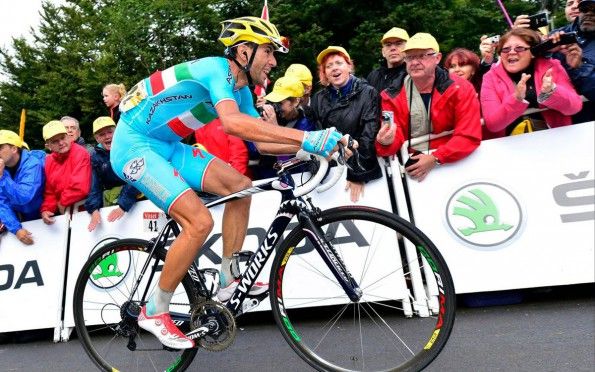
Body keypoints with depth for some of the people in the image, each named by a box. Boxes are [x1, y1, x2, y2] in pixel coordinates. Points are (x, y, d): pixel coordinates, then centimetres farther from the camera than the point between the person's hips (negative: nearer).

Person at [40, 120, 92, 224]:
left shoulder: (80, 153, -15)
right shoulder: (49, 161, 8)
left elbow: (80, 187, -23)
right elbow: (49, 191, 13)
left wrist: (62, 203, -8)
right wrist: (46, 209, -6)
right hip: (62, 212, 6)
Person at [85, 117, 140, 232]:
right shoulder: (95, 157, 1)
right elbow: (94, 185, -5)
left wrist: (122, 206, -34)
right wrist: (94, 209, -24)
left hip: (135, 194, -3)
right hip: (113, 199, 3)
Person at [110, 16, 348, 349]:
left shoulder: (241, 90, 5)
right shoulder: (216, 69, -22)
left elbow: (263, 142, 5)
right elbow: (233, 123, -41)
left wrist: (311, 146, -8)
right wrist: (307, 137, -43)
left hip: (167, 145, 9)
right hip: (135, 145, -9)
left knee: (240, 186, 0)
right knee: (200, 221, -21)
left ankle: (229, 281, 11)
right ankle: (154, 312, -1)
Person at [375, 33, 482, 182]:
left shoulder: (460, 89, -4)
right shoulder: (393, 95, 0)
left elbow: (469, 136, -10)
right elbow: (395, 141, -3)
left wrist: (435, 159, -20)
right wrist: (386, 143, -25)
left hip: (452, 164, 0)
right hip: (411, 166, 0)